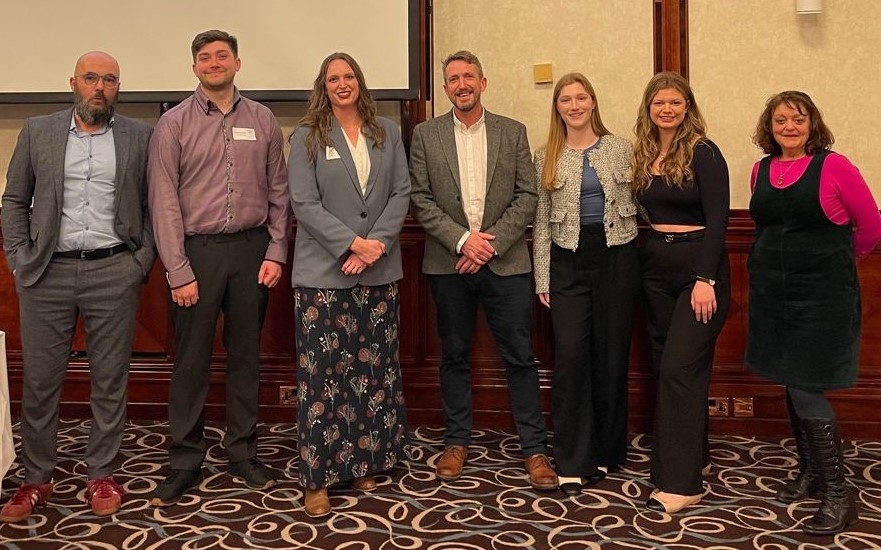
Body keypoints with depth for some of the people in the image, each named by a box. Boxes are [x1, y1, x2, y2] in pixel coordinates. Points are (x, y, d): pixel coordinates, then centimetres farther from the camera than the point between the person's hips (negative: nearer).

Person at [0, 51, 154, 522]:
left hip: (114, 272, -1)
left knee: (109, 380, 5)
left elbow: (153, 204, 7)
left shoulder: (140, 137, 5)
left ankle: (101, 475, 18)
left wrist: (144, 259, -2)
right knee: (39, 380, 6)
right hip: (47, 272, 1)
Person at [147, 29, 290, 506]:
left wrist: (276, 252, 0)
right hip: (196, 249, -2)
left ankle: (243, 452, 23)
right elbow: (164, 201, -4)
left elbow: (279, 191, 8)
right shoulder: (173, 124, 0)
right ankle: (185, 462, 15)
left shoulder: (262, 120, 7)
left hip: (252, 249, 2)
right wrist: (179, 270, -10)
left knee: (245, 355, 11)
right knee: (191, 360, 4)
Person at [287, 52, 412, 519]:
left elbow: (401, 193, 5)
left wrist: (375, 245, -10)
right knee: (322, 373, -2)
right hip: (323, 272, -3)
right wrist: (353, 243, -15)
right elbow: (304, 203, -6)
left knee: (374, 369, 7)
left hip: (379, 271, 3)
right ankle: (317, 477, 7)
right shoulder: (307, 136, 2)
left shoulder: (387, 133, 11)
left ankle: (364, 462, 21)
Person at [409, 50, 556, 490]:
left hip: (505, 262, 0)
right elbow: (420, 200, 0)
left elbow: (527, 196, 1)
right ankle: (456, 442, 23)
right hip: (448, 264, 1)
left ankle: (534, 448, 10)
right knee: (454, 355, 10)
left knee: (519, 356, 1)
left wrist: (490, 242, -10)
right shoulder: (426, 135, 5)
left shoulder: (513, 132, 6)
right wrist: (461, 239, -12)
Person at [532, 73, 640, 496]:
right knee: (570, 355, -8)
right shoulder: (546, 158, 7)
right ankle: (573, 463, -1)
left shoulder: (621, 149, 4)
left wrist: (644, 259, -1)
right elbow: (541, 222, 7)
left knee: (611, 355, 5)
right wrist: (542, 279, 2)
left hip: (616, 258, 0)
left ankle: (606, 452, 21)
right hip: (568, 263, 0)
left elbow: (639, 205, 5)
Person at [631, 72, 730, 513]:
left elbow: (717, 219, -14)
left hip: (698, 266, -7)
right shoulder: (643, 156, 10)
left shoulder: (703, 153, -8)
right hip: (655, 267, 7)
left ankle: (680, 483, -6)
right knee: (668, 367, 10)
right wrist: (649, 250, 0)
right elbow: (648, 212, 12)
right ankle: (691, 456, 24)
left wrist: (705, 280, -20)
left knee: (679, 368, -11)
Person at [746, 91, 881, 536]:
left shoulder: (833, 166, -8)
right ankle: (809, 472, 28)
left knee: (806, 390, -8)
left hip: (822, 294, -5)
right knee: (792, 385, 12)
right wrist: (785, 263, 12)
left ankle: (839, 494, 4)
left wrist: (836, 263, 10)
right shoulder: (761, 171, 7)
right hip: (772, 291, 6)